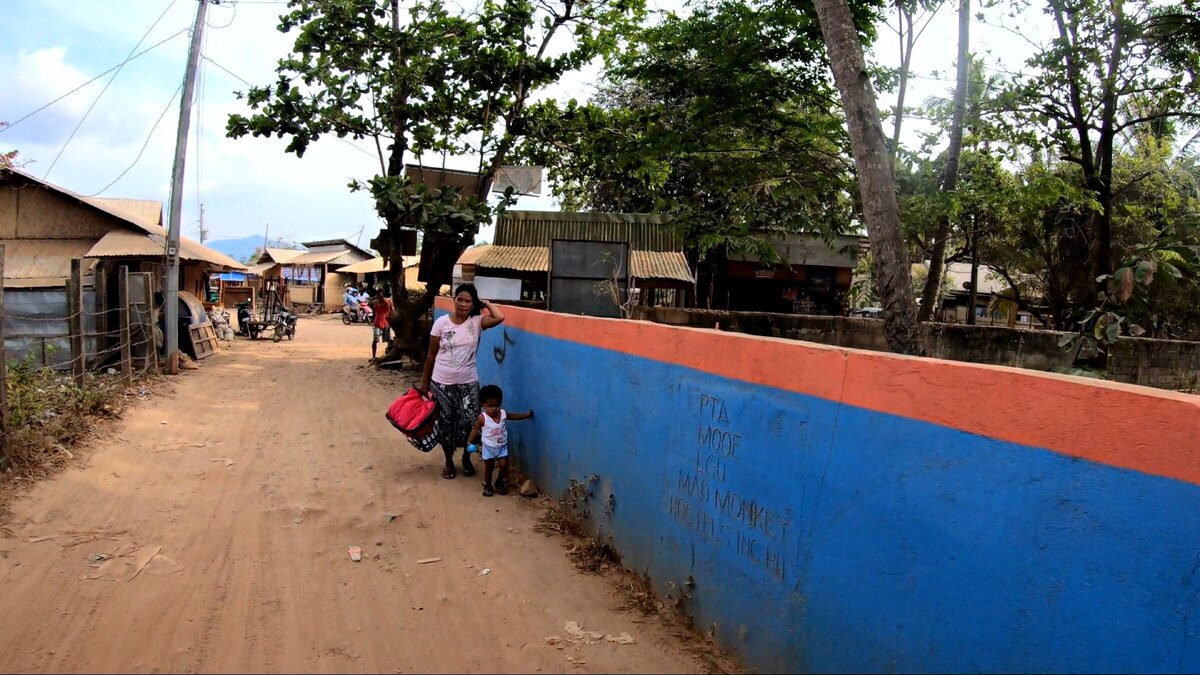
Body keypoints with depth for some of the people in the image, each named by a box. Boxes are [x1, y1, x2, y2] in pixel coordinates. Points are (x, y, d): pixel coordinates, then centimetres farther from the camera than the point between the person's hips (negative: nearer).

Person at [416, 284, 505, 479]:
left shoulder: (476, 322, -5)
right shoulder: (441, 322, -6)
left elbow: (499, 318, -25)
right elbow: (431, 355, 0)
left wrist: (486, 303, -8)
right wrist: (424, 382, 3)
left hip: (468, 383, 0)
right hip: (441, 383, 0)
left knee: (469, 424, 2)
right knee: (445, 424, 9)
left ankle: (466, 459, 29)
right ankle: (449, 462, 29)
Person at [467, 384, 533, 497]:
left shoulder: (503, 414, -10)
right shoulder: (482, 418, -21)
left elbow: (514, 416, 7)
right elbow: (475, 429, -16)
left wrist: (527, 414, 6)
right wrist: (470, 442, -26)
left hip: (502, 446, 3)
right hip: (488, 447, -3)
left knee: (504, 465, 2)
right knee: (488, 467, 9)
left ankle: (499, 483, 28)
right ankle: (488, 486, 29)